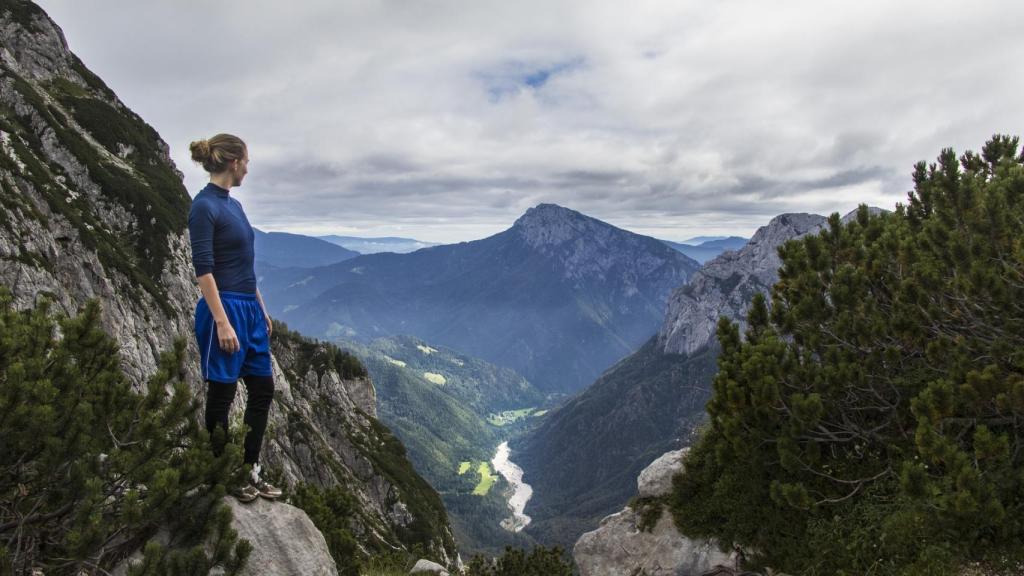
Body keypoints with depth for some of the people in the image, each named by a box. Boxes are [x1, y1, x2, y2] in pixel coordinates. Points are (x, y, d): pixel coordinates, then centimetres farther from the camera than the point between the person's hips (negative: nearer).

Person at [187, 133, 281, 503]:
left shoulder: (233, 205, 13)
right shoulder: (204, 206, -14)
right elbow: (203, 269, -19)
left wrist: (261, 309, 20)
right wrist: (222, 322, -22)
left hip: (250, 309, 10)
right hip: (224, 310, -10)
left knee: (263, 390, 12)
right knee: (221, 396, 3)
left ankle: (249, 470, 23)